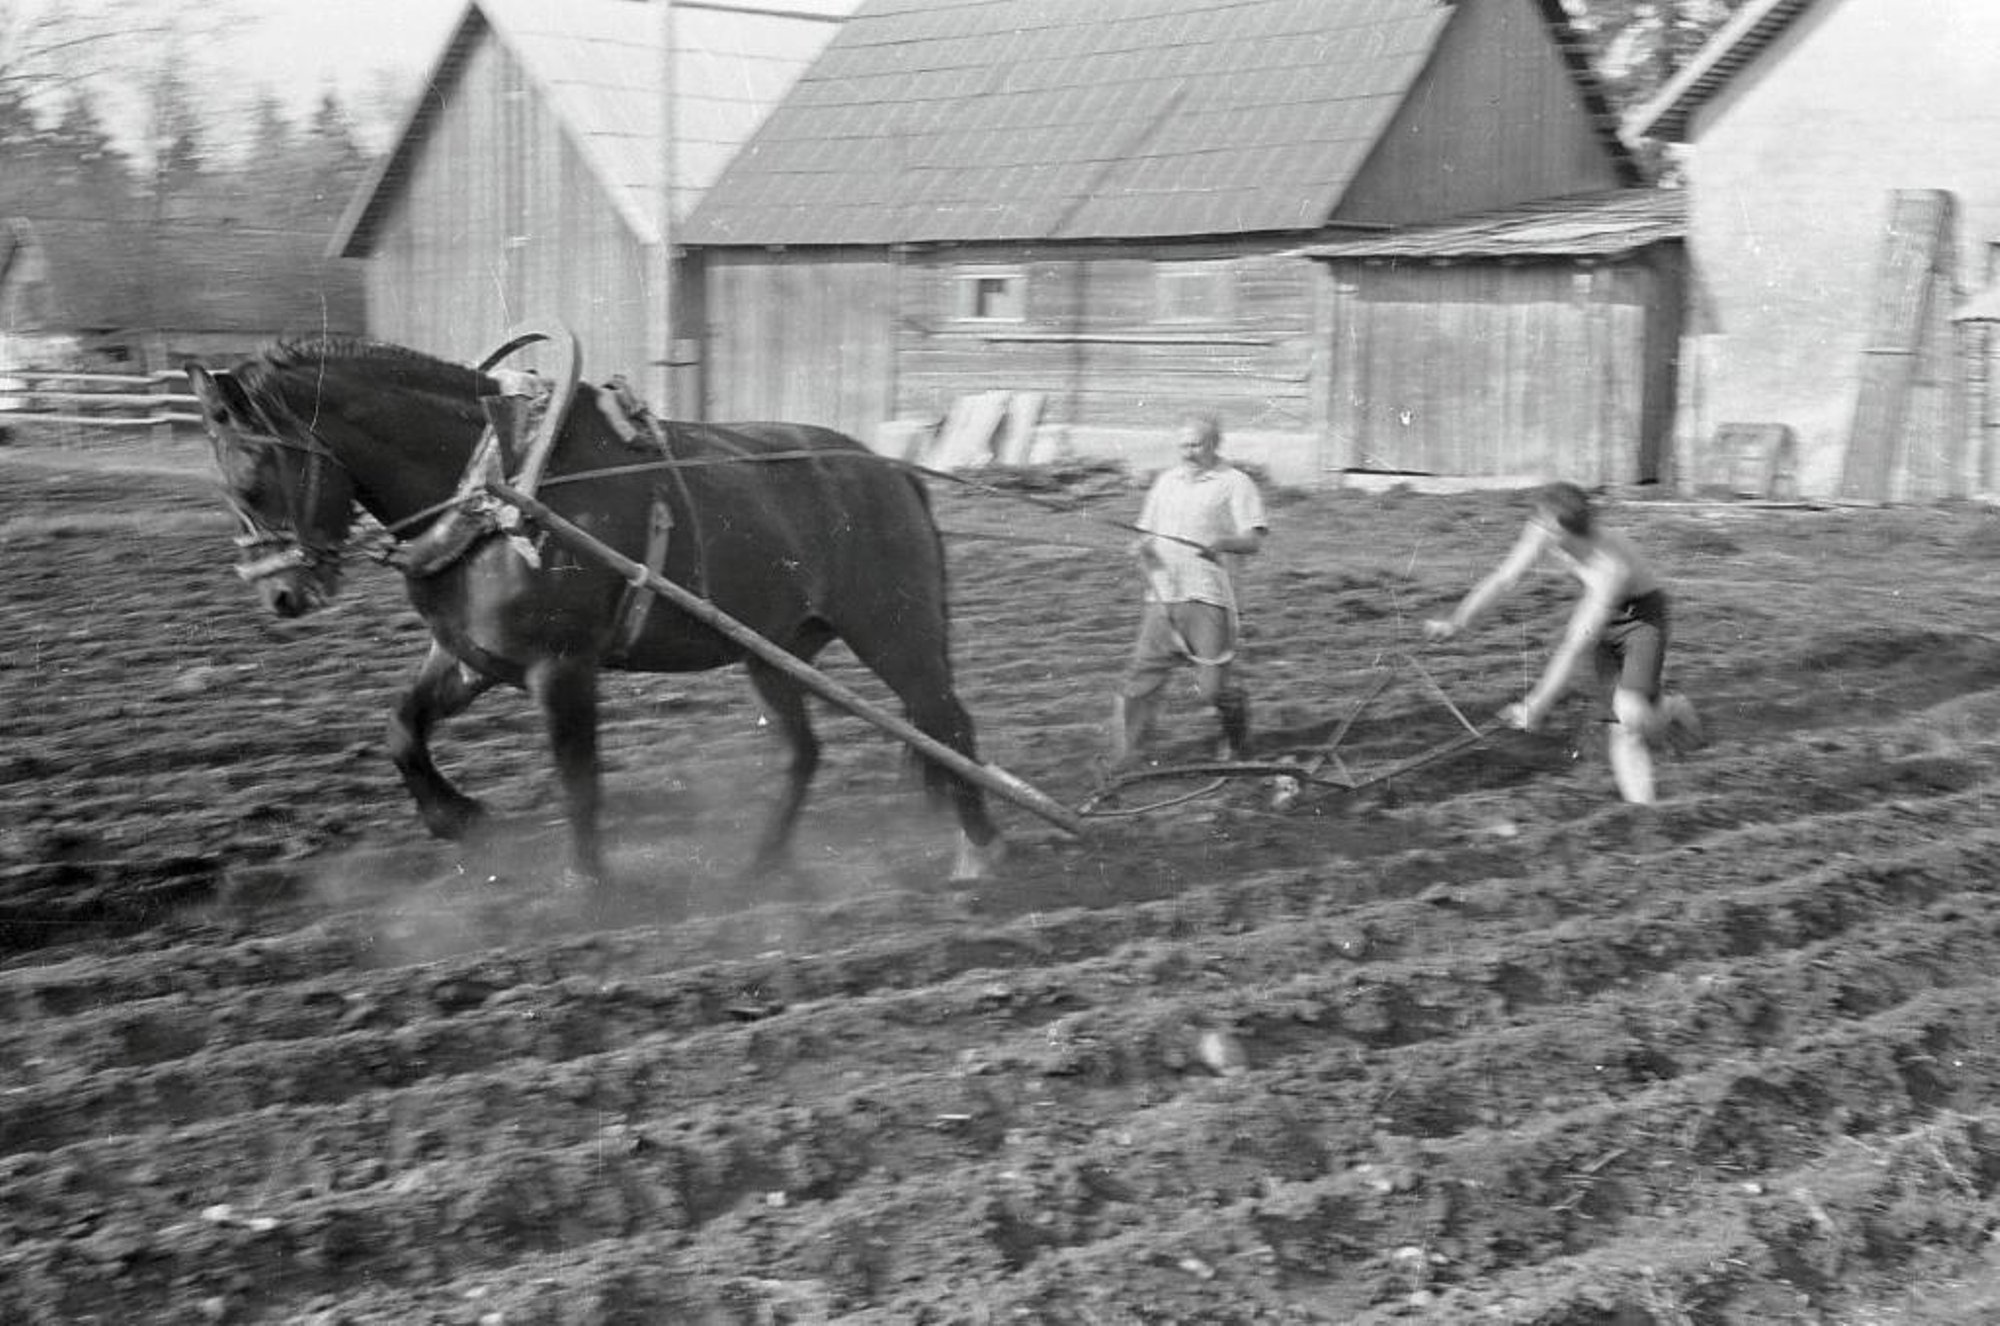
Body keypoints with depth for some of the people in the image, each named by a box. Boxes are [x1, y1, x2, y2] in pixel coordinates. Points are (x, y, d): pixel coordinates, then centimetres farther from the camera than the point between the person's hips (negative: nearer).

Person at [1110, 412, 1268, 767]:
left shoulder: (1235, 484, 2)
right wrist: (1142, 547, 1)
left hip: (1208, 596, -4)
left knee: (1214, 684, -4)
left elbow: (1254, 539, -5)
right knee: (1139, 678, -4)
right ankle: (1125, 759, -1)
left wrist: (1222, 543, -26)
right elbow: (1147, 529, 24)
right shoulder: (1166, 481, 18)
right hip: (1162, 595, 4)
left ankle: (1238, 744, 25)